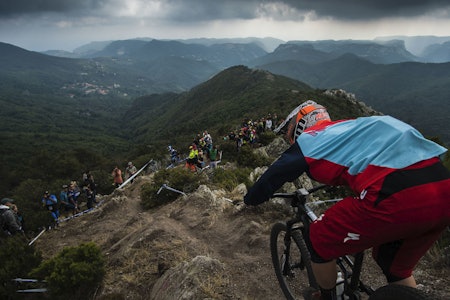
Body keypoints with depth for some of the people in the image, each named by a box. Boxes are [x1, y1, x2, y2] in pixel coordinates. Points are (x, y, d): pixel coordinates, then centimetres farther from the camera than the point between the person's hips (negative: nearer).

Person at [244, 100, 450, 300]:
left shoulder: (308, 140, 11)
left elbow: (271, 178, 18)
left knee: (319, 242, 16)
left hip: (397, 199, -8)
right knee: (395, 267, 32)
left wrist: (250, 199, 38)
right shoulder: (347, 129, 30)